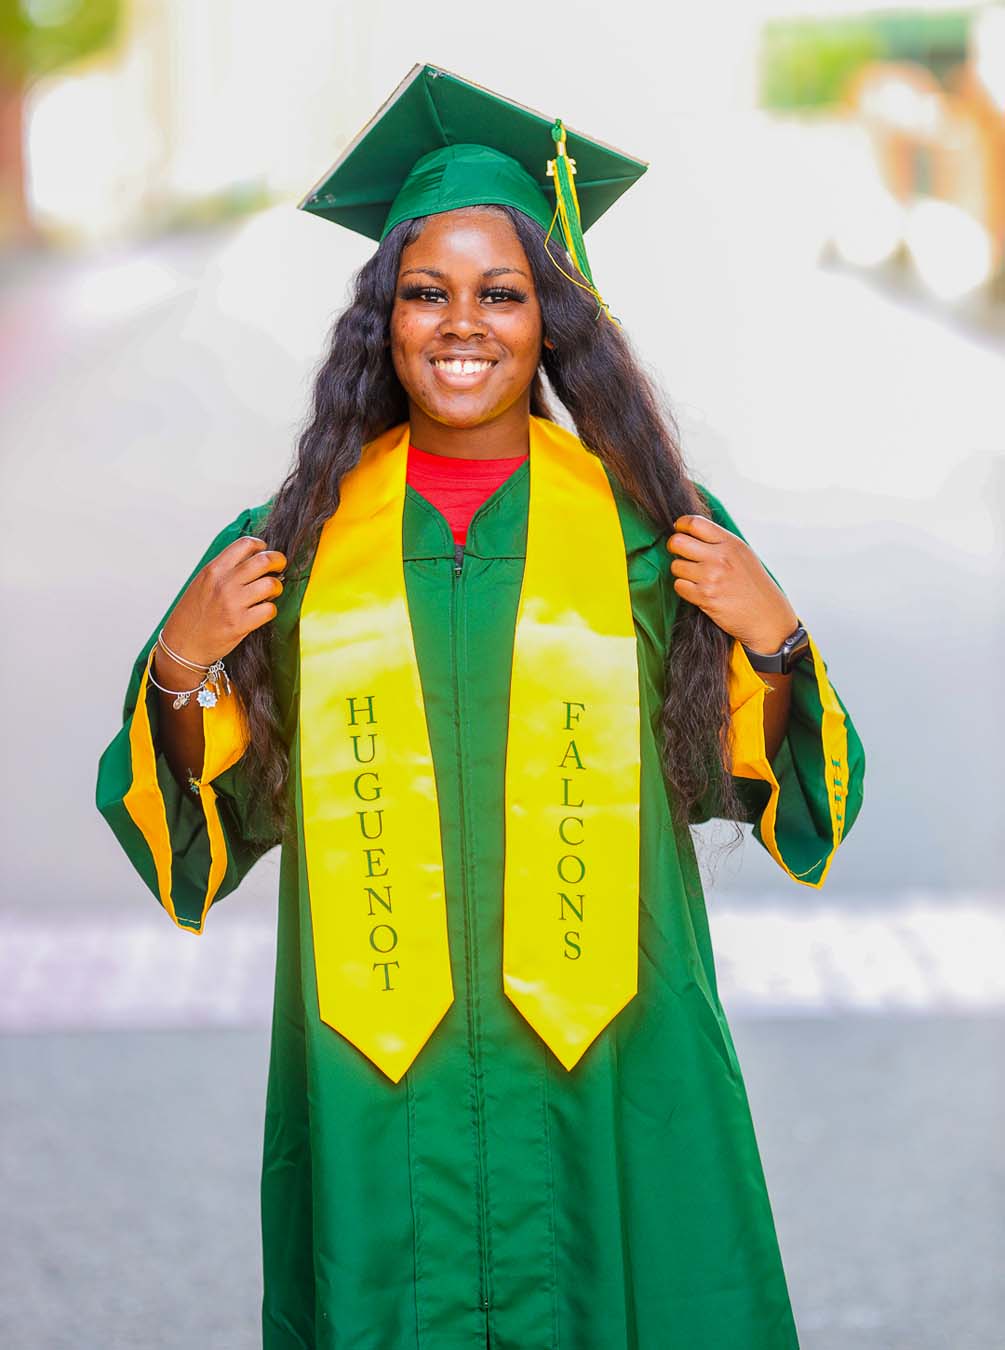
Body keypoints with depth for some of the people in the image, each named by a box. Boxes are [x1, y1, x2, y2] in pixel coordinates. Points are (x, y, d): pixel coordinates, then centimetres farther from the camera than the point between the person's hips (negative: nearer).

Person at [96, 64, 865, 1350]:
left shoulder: (651, 522, 1)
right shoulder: (306, 536, 4)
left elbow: (745, 776, 4)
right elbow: (231, 807, 6)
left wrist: (774, 645, -13)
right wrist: (182, 668, -10)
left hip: (606, 1067, 0)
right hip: (379, 1080, 1)